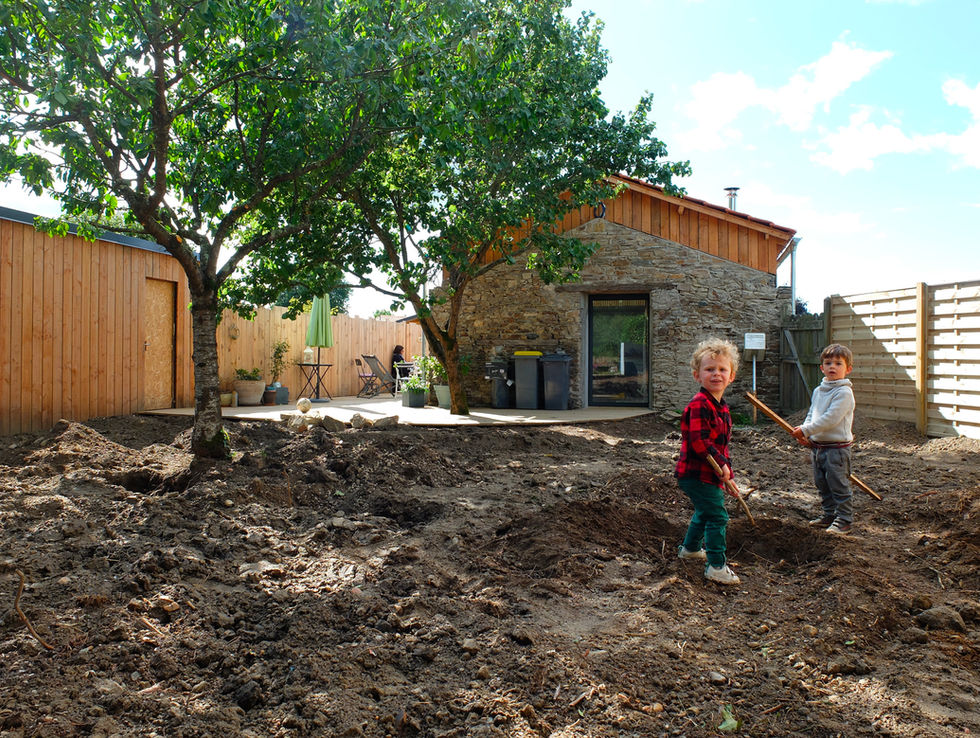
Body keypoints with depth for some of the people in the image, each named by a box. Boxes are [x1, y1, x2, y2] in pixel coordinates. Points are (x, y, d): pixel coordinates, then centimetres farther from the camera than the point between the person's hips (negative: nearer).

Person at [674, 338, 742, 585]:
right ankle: (716, 567, 2)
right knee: (717, 516, -8)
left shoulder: (721, 407, 12)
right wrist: (722, 464, -20)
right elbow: (698, 443, -26)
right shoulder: (699, 405, -21)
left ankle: (690, 548, 46)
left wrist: (726, 469, 16)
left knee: (705, 511, 26)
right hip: (697, 474, -10)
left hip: (709, 473, 10)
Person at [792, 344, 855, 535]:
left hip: (837, 448, -8)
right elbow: (811, 415, 17)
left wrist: (806, 430, -19)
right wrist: (804, 431, -1)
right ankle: (829, 515, 30)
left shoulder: (844, 393, -14)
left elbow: (830, 419, -22)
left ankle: (844, 520, 11)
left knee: (839, 485, 0)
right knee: (822, 485, 17)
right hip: (818, 446, 8)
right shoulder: (818, 391, 12)